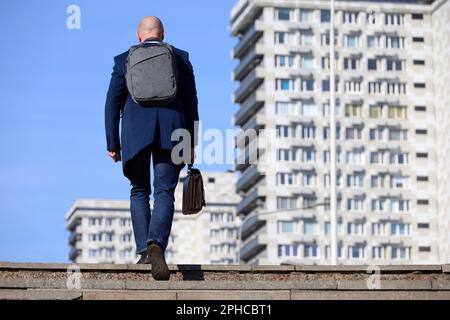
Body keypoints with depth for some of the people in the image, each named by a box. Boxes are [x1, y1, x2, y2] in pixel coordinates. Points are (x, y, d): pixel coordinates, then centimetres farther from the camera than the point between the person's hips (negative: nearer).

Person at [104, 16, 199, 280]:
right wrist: (191, 144, 12)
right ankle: (156, 243, -28)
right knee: (164, 192, -3)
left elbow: (113, 104, 6)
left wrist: (113, 144, 9)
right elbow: (191, 103, 9)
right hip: (171, 134, 0)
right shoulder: (181, 58, 11)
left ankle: (144, 251, 4)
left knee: (139, 192, 13)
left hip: (135, 135, 1)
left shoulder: (124, 60, 10)